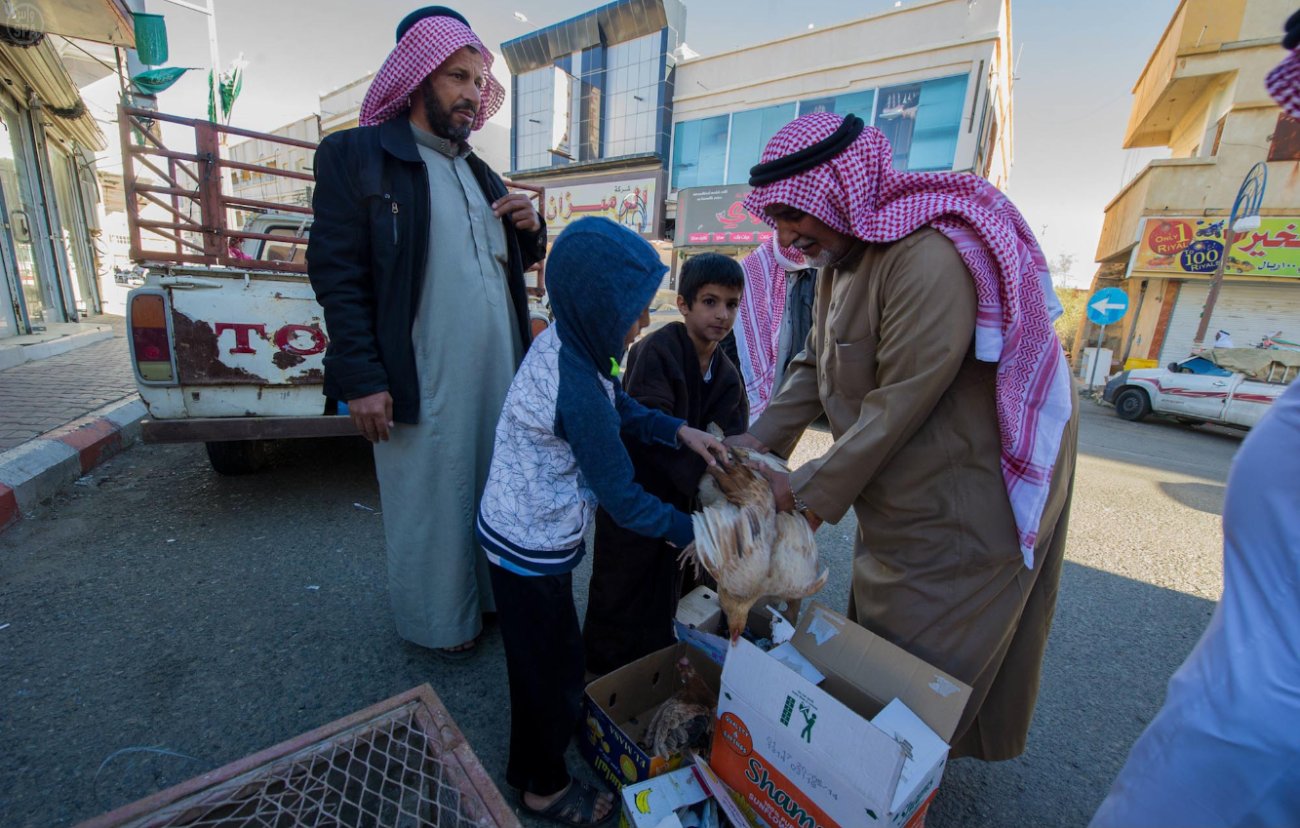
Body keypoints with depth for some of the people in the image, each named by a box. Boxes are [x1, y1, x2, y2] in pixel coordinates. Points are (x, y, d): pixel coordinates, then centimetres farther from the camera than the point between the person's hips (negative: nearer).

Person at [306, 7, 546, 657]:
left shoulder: (480, 172, 18)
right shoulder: (355, 155, -1)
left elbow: (520, 260, 24)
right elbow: (337, 274, -8)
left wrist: (530, 228, 1)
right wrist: (361, 380, -15)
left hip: (501, 373, 6)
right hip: (423, 384, -6)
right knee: (430, 503, 8)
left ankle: (495, 595, 37)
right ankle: (441, 621, 30)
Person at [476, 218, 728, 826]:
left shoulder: (564, 343, -4)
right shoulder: (577, 391, -33)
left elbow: (623, 408, 9)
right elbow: (624, 500, -24)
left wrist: (680, 431, -4)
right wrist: (694, 532, -11)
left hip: (521, 531, 9)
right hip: (532, 549, -9)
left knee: (552, 655, 27)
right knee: (550, 666, 14)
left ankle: (534, 757, 53)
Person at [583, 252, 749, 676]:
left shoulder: (727, 375, 3)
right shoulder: (656, 350, -19)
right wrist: (703, 476, -34)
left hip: (679, 500, 6)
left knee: (664, 596, 22)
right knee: (621, 590, 10)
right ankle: (602, 673, 36)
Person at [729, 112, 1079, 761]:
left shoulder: (927, 257, -28)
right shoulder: (840, 258, 3)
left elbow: (901, 402, -29)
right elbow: (814, 367, 6)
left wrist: (811, 489, -20)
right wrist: (758, 440, -4)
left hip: (965, 495, -9)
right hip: (896, 488, 9)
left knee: (929, 653, 11)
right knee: (876, 627, 24)